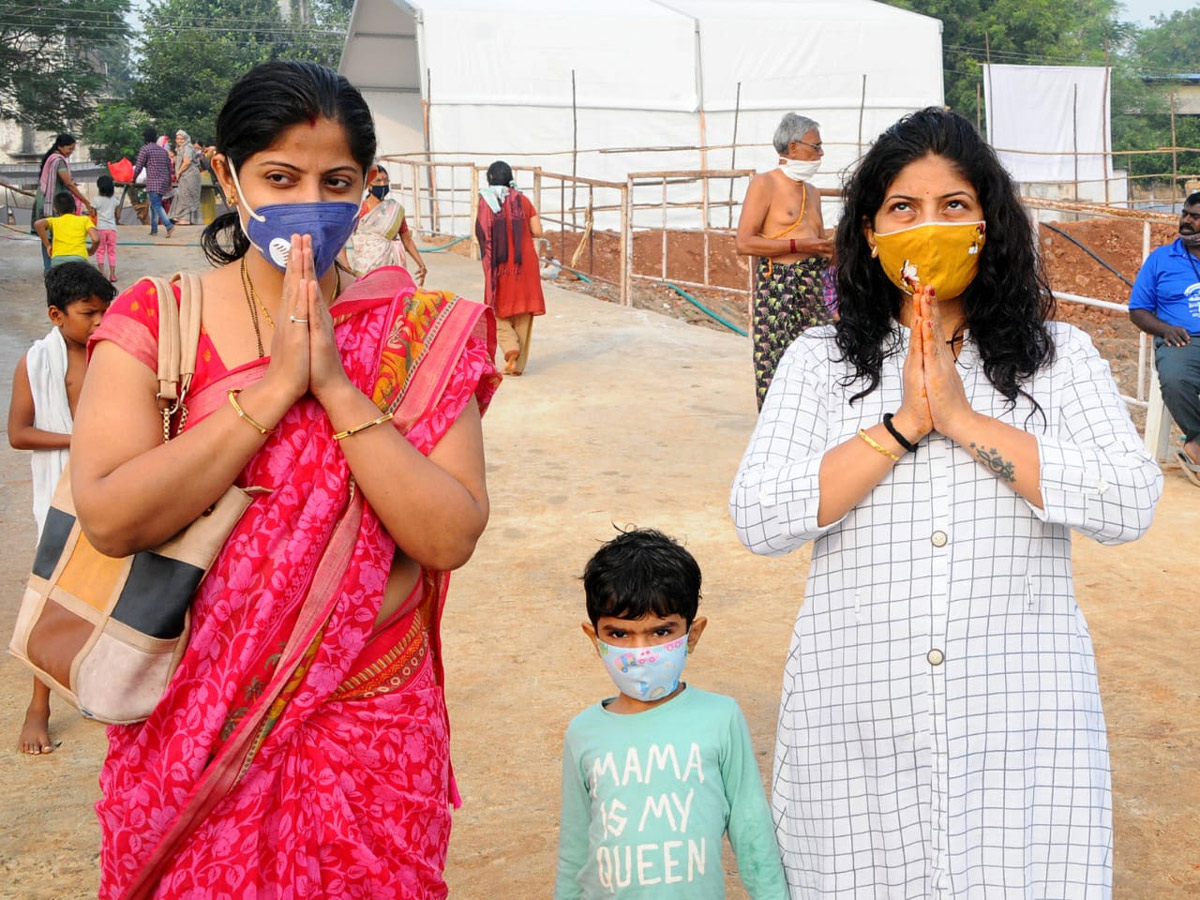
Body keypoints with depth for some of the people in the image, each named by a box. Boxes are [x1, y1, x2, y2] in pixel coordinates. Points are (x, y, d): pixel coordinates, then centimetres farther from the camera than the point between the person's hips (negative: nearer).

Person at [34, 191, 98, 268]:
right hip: (79, 258, -1)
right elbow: (96, 239, 4)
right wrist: (91, 251, 25)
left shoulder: (54, 221, 23)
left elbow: (38, 224, 1)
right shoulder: (84, 219, 21)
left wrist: (47, 245, 9)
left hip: (58, 259, 1)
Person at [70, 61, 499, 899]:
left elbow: (451, 538, -15)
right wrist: (274, 388, -20)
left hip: (373, 731, 0)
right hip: (192, 729, 0)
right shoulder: (154, 320, -5)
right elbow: (111, 517, -18)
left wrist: (336, 385, -21)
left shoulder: (421, 335, -4)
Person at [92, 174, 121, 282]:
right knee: (111, 251, 7)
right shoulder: (114, 200, 5)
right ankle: (112, 274, 4)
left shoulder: (97, 200, -5)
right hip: (112, 228, 2)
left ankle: (101, 272, -6)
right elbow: (117, 215, 10)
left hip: (100, 228, -2)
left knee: (100, 251, 4)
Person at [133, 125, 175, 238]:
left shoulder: (145, 149, -4)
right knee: (154, 205, 16)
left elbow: (138, 167, -5)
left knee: (157, 205, -11)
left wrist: (133, 179, 9)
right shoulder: (163, 150, 17)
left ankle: (169, 225, -28)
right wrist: (169, 184, 26)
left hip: (153, 182, -7)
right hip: (164, 182, 7)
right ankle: (154, 229, 16)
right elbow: (169, 167, 19)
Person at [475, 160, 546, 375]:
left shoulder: (486, 201, -5)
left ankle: (510, 348, -10)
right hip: (524, 263, 2)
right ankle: (518, 363, 10)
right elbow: (537, 231, -1)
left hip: (499, 265, -2)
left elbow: (482, 233, -11)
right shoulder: (521, 200, 1)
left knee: (500, 309, 13)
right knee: (523, 313, 9)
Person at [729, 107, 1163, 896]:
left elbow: (1131, 504, -9)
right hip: (859, 721, 0)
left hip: (1021, 719, 0)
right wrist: (903, 424, -13)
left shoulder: (1060, 357, 5)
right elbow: (759, 521, -7)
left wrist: (964, 419, -14)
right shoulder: (819, 362, 4)